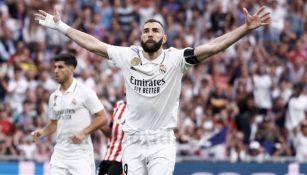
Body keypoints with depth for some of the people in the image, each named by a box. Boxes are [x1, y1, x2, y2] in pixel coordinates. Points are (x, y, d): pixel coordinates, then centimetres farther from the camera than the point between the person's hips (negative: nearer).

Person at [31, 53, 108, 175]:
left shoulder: (85, 92, -6)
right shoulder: (54, 97, 13)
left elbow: (102, 118, -6)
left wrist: (83, 133, -16)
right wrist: (42, 132, 4)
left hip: (81, 153, -6)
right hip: (59, 153, 6)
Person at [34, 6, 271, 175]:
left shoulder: (175, 59, -8)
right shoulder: (128, 56, 1)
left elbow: (212, 47, -17)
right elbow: (93, 44, 10)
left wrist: (246, 28, -27)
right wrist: (61, 26, 14)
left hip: (162, 142, -3)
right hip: (133, 141, 3)